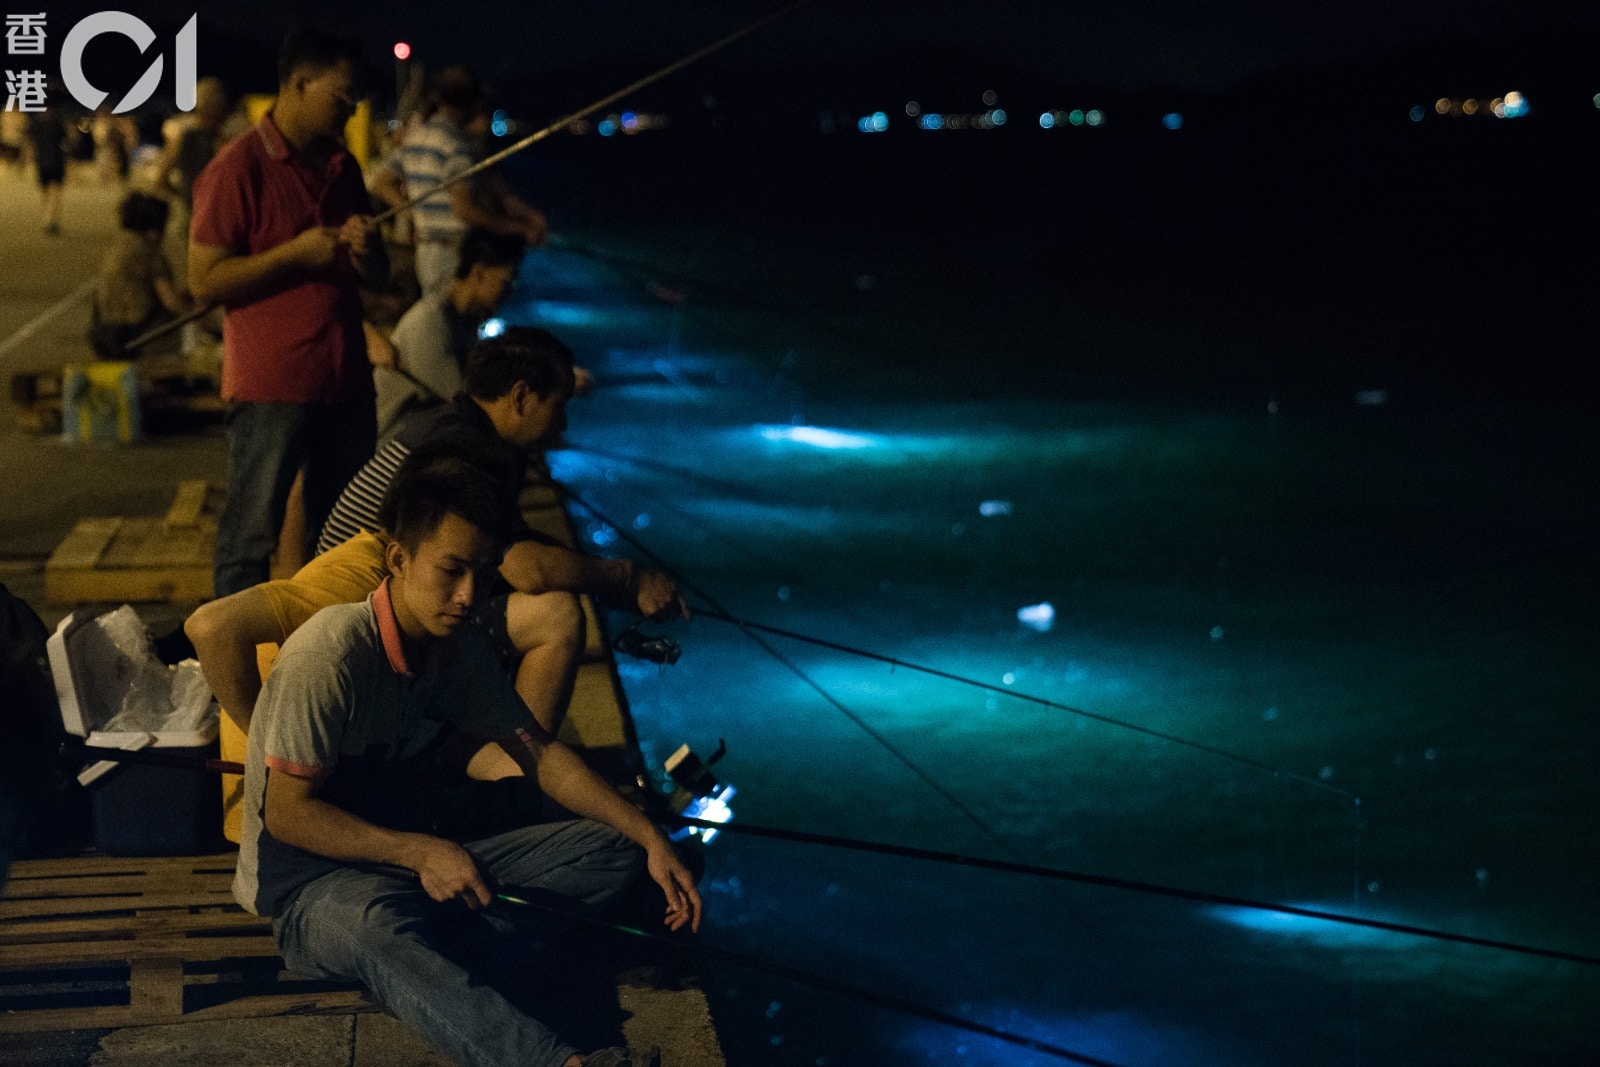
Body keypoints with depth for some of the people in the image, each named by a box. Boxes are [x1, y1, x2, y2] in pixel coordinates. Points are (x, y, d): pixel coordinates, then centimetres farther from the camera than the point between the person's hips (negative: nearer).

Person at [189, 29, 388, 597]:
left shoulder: (342, 166, 13)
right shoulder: (238, 167, -9)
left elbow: (375, 274, 21)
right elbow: (204, 280, -13)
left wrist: (366, 252, -3)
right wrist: (296, 252, -19)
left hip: (345, 380, 7)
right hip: (270, 386, -7)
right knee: (249, 542, -2)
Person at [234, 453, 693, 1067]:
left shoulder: (460, 649, 1)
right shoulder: (332, 653, -21)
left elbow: (540, 755, 9)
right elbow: (287, 814, -20)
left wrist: (650, 839, -3)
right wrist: (420, 853, -30)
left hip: (426, 849, 8)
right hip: (311, 883, -8)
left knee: (613, 853, -8)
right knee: (378, 919, -45)